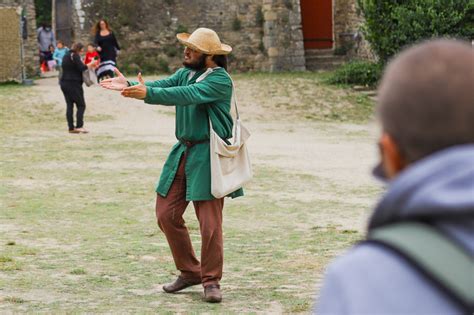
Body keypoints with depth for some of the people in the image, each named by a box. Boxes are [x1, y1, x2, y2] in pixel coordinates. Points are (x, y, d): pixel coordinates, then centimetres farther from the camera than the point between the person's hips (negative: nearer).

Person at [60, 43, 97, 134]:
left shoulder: (66, 56, 16)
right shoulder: (75, 56, -10)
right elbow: (81, 68, -18)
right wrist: (90, 65, -3)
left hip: (64, 83, 8)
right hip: (74, 84, -8)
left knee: (69, 105, 7)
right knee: (81, 105, -4)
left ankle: (71, 127, 4)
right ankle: (79, 126, -13)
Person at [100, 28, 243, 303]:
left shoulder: (220, 80, -14)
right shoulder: (187, 73, 12)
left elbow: (187, 95, -27)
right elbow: (164, 86, 1)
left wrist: (148, 93, -35)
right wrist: (129, 86, -15)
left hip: (208, 156, -8)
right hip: (183, 153, 8)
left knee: (210, 222, -5)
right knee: (167, 214, 7)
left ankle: (211, 281, 8)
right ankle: (190, 272, 21)